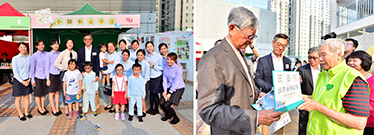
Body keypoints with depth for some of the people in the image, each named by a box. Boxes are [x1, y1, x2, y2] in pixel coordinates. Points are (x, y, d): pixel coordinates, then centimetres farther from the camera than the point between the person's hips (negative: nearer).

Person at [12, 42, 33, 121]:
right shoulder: (15, 58, -8)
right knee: (18, 98, 5)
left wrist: (29, 79, -5)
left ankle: (26, 112, 25)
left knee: (26, 96, 11)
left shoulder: (29, 58, 0)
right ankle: (20, 114, 19)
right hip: (18, 81, -3)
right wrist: (22, 81, -12)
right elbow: (15, 72, -8)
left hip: (27, 80, 3)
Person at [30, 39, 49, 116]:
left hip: (45, 77, 3)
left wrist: (48, 78, 4)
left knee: (44, 93, 14)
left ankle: (43, 107, 29)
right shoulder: (34, 56, -8)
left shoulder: (46, 54, 1)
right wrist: (32, 80, -2)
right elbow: (32, 68, -3)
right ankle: (39, 109, 23)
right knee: (38, 94, 8)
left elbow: (47, 66, 4)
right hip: (38, 77, -3)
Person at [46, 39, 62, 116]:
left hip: (58, 75, 4)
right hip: (52, 75, -4)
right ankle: (53, 110, 17)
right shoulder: (49, 55, -8)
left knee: (57, 92, 12)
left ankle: (57, 108, 22)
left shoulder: (60, 54, 3)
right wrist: (48, 78, -7)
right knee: (51, 93, 6)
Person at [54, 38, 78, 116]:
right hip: (65, 73, -3)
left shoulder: (75, 53, 6)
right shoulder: (63, 53, -7)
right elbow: (56, 63, -9)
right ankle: (66, 108, 16)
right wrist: (65, 67, -12)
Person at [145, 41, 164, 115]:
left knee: (155, 93, 1)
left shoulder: (158, 56, -9)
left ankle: (156, 109, 17)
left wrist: (153, 66, -17)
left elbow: (161, 67, -10)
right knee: (151, 92, 9)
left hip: (157, 77, -3)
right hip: (149, 77, 4)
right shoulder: (145, 56, 2)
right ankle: (151, 108, 25)